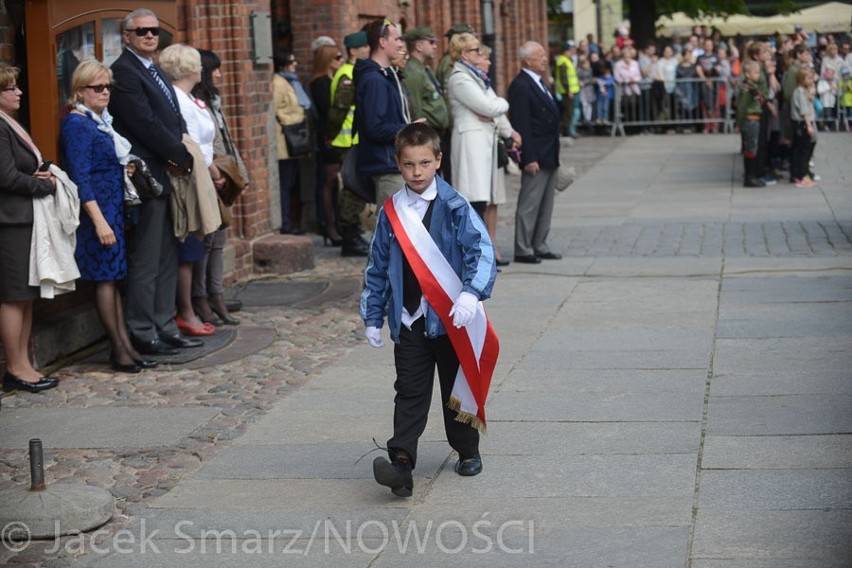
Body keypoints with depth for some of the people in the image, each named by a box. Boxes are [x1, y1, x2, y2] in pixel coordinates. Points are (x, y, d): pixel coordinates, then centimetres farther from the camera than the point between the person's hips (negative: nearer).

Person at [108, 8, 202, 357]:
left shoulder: (155, 71, 18)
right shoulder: (124, 72, -12)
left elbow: (175, 120, 18)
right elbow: (146, 124, -18)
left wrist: (180, 157, 1)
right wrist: (182, 157, -9)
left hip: (168, 177, 10)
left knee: (166, 260, 13)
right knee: (145, 261, -4)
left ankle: (165, 328, 19)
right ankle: (143, 334, 2)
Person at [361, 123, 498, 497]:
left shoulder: (455, 208, -6)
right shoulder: (390, 213, 3)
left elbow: (481, 251, -14)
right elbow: (377, 267, 10)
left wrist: (471, 293, -30)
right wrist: (372, 318, 10)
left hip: (452, 320, -2)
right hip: (408, 322, 2)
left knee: (457, 389, 12)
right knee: (410, 394, -2)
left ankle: (468, 452, 29)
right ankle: (401, 461, -9)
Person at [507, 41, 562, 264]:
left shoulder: (538, 83, 15)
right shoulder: (520, 86, -16)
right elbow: (521, 125, -20)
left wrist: (554, 155, 18)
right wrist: (529, 158, -23)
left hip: (549, 156, 10)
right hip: (536, 156, -10)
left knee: (545, 205, 14)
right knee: (529, 205, -3)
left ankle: (539, 246, 21)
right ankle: (523, 250, 3)